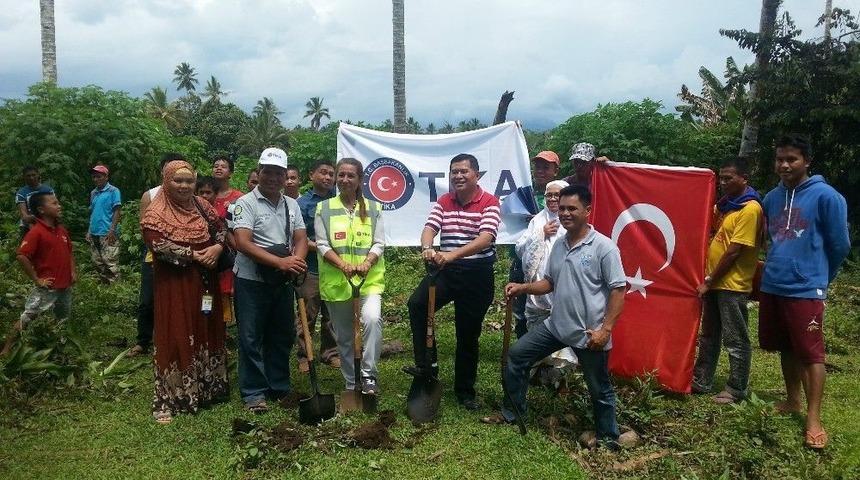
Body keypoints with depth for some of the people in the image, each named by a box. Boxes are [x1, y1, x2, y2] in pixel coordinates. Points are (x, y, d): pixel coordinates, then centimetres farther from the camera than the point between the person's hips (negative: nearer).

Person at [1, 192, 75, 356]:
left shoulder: (62, 230, 7)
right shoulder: (36, 232, -16)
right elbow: (21, 256, -22)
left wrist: (73, 272, 8)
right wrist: (36, 280, -17)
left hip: (65, 286, 7)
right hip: (47, 287, -7)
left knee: (63, 319, 19)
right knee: (26, 318, -1)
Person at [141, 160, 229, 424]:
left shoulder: (201, 206, 9)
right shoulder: (156, 213, -9)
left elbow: (221, 229, 11)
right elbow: (159, 246, -21)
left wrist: (217, 247, -10)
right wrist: (194, 256, -18)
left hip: (204, 282, 6)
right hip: (174, 284, -5)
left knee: (206, 332, 12)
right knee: (175, 337, -3)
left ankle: (206, 389, 27)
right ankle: (167, 401, 7)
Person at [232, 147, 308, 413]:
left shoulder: (292, 205, 9)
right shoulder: (246, 203, -9)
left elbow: (301, 239, 6)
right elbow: (243, 243, -19)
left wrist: (296, 259, -18)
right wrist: (280, 262, -26)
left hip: (282, 282, 6)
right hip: (251, 281, -6)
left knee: (282, 337, 13)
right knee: (251, 339, 1)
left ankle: (280, 388, 26)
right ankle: (253, 393, 11)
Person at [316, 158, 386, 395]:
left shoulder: (373, 208, 6)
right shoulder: (324, 209, 4)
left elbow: (379, 243, 1)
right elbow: (322, 245, -2)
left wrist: (366, 263, -19)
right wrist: (343, 265, -19)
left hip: (369, 279, -1)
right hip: (336, 281, 1)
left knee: (372, 319, -27)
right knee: (344, 336, 9)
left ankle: (368, 374, -13)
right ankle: (351, 384, 25)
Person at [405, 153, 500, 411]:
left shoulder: (489, 202, -8)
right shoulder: (442, 202, 7)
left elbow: (485, 238, -22)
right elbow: (429, 228, -7)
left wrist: (452, 255, -36)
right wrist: (427, 248, -32)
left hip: (477, 275, -3)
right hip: (446, 271, 3)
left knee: (468, 334, 8)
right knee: (417, 303, -24)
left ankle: (465, 391, 26)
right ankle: (425, 365, -10)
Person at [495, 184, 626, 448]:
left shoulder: (604, 247, -14)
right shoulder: (559, 245, 7)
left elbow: (618, 290, -15)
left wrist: (605, 329, -20)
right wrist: (522, 287, -1)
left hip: (589, 334, -7)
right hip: (556, 325, 7)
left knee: (599, 389, 9)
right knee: (516, 355, 10)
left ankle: (608, 438, 31)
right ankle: (511, 413, 26)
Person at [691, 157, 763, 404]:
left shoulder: (750, 208, -14)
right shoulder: (726, 204, 12)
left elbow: (735, 251, -17)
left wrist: (709, 281, -14)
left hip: (732, 285, -9)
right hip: (715, 282, 9)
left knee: (736, 340, 3)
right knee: (708, 335, 15)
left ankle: (736, 390, 15)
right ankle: (701, 381, 25)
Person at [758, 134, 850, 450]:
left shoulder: (826, 196, -9)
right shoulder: (771, 198, 9)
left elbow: (840, 245, -2)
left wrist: (820, 277, 8)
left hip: (806, 290, -6)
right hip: (772, 287, 6)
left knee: (811, 354, -2)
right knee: (787, 349, 17)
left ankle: (814, 420, 5)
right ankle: (793, 401, 31)